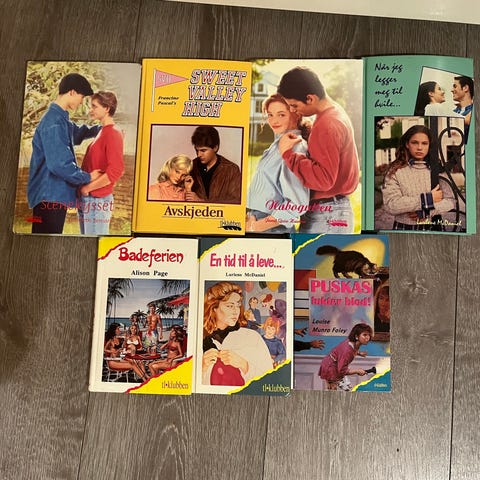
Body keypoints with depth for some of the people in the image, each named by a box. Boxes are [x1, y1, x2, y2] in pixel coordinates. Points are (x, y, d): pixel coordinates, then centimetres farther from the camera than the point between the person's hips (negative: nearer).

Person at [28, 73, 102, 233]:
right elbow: (59, 164, -26)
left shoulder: (61, 119, 12)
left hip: (56, 192, 10)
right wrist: (87, 177, -12)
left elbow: (77, 132, 34)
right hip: (50, 194, -10)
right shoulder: (54, 123, -19)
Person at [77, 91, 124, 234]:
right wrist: (82, 184, 7)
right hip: (87, 200, 9)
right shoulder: (101, 132, 15)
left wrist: (87, 188, -15)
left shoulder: (113, 134, -12)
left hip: (98, 201, -9)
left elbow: (116, 171, -22)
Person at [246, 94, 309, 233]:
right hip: (256, 221, 8)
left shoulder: (295, 147, -14)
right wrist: (251, 217, 1)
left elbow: (298, 203, -21)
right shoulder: (277, 144, 13)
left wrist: (256, 227, -17)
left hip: (273, 228, -8)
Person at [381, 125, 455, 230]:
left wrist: (425, 212, -20)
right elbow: (390, 205, -20)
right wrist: (427, 199, -17)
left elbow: (450, 201, -5)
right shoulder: (395, 170, -9)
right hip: (403, 227, -2)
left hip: (432, 227, 2)